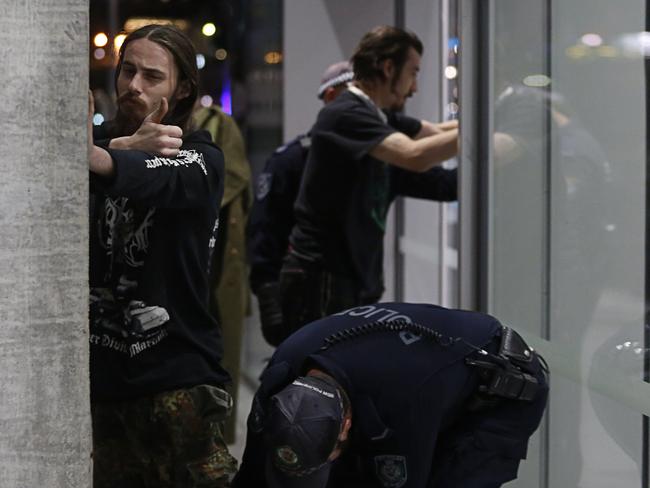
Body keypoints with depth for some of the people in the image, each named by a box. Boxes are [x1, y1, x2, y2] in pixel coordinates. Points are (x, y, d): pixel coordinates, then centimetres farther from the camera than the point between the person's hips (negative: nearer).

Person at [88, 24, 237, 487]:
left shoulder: (201, 157, 0)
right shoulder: (103, 139, 10)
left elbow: (158, 181, -24)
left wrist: (98, 157, -47)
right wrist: (125, 148, -28)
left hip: (177, 373, -3)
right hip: (99, 367, 3)